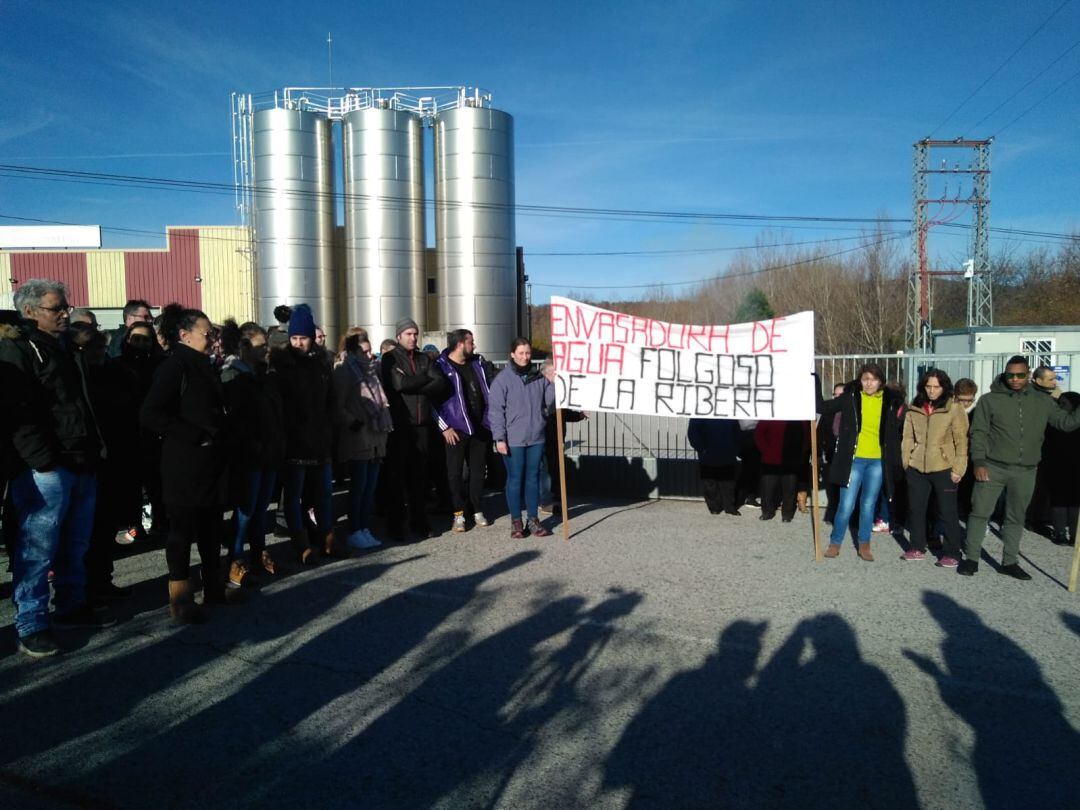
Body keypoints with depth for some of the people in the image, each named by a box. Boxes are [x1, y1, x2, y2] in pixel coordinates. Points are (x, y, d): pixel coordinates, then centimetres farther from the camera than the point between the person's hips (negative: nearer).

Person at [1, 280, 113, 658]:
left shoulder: (64, 349, 20)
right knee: (38, 550, -2)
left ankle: (72, 606, 30)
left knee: (76, 546, 17)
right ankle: (31, 627, 7)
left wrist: (96, 448, 16)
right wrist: (45, 462, -21)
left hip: (81, 466, 9)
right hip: (45, 470, -8)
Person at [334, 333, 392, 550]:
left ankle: (365, 529, 16)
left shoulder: (371, 370, 18)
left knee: (371, 485, 8)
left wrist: (386, 426, 14)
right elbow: (338, 406, -11)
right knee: (359, 485, -4)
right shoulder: (344, 372, -5)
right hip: (357, 439, -7)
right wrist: (351, 421, -22)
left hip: (376, 438, 7)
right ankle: (354, 532, 5)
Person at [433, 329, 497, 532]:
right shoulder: (441, 366, -7)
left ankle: (478, 511, 21)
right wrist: (444, 427, -12)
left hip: (481, 427, 5)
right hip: (456, 429, -5)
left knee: (478, 470, 10)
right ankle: (458, 514, 12)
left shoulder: (479, 362, 10)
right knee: (455, 472, 2)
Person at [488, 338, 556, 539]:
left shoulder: (539, 377, 6)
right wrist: (499, 438, -13)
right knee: (515, 479, 3)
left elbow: (549, 403, 8)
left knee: (533, 478, 11)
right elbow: (495, 410, -9)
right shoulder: (503, 379, -6)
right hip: (513, 440, -4)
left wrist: (553, 383, -7)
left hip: (536, 438, 4)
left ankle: (533, 519, 21)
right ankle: (516, 521, 14)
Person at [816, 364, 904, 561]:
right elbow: (822, 407, -5)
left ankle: (864, 545, 24)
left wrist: (894, 459, 4)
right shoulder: (851, 397, -4)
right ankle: (835, 543, 16)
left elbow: (893, 432, 9)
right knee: (846, 505, -1)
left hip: (877, 462, 2)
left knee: (868, 505, 11)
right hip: (854, 460, -2)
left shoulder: (889, 401, 2)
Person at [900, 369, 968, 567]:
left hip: (943, 468, -4)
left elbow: (961, 441, -8)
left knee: (947, 512, 3)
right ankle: (917, 548, 25)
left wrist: (958, 469, -12)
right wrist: (906, 461, 3)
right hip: (917, 468, 4)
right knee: (916, 509, 11)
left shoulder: (954, 408, -7)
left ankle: (952, 553, 15)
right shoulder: (914, 408, 5)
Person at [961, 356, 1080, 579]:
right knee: (980, 513, 0)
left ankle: (1010, 562, 23)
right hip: (993, 468, -3)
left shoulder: (1043, 402, 8)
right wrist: (979, 462, -10)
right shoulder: (990, 400, -2)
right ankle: (971, 558, 10)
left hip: (1025, 472, 3)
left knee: (1016, 518, 12)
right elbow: (978, 433, -3)